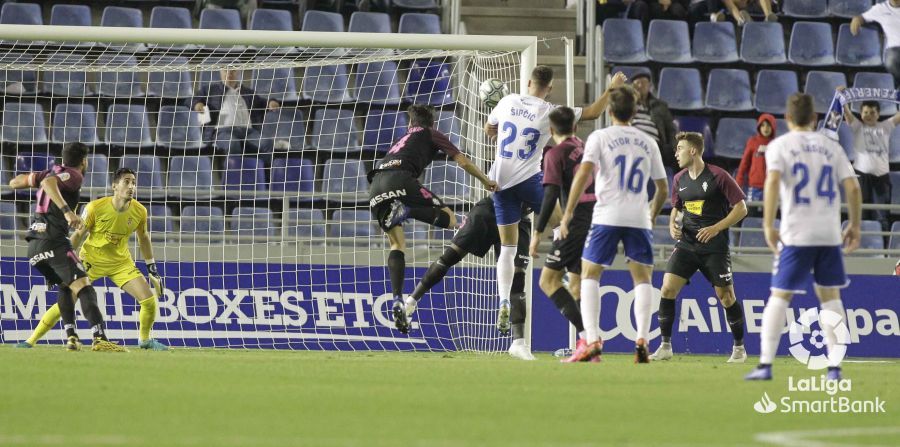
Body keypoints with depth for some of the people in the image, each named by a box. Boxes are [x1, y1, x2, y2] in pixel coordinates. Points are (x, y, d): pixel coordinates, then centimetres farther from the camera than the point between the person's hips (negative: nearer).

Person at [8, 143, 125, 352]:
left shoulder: (52, 172, 23)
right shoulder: (74, 175, 0)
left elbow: (14, 182, 29)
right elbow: (49, 183, -21)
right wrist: (67, 211, -32)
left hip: (33, 246, 8)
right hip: (53, 240, -8)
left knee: (65, 286, 27)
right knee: (83, 287, -16)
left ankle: (71, 336, 14)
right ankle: (100, 338, -33)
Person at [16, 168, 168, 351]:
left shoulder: (139, 211, -11)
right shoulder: (95, 207, -21)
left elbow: (143, 238, 8)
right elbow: (78, 235, -9)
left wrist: (152, 268, 11)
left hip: (121, 263, 3)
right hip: (90, 261, -3)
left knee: (150, 300, -8)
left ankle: (145, 340, 18)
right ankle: (31, 341, 1)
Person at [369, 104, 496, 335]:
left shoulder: (404, 139, 39)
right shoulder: (431, 135, 23)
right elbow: (463, 162, 19)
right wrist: (486, 182, 32)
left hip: (376, 187, 6)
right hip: (400, 181, -6)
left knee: (397, 244, 13)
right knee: (449, 219, 2)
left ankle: (397, 301, -3)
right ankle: (405, 211, -23)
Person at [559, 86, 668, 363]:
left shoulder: (599, 137, 1)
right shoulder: (648, 143, 13)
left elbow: (583, 174, -10)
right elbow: (662, 188, 17)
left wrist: (568, 214, -9)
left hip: (607, 216, -3)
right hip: (639, 219, 3)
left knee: (589, 276, 5)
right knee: (642, 278, 10)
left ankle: (592, 340, -10)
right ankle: (642, 341, -5)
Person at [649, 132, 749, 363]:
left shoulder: (718, 176, -9)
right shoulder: (679, 180, 8)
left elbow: (741, 208, -7)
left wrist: (715, 228, -15)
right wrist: (673, 223, 2)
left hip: (715, 246, -5)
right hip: (686, 243, 5)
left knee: (726, 296, -3)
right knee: (668, 288, -10)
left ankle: (739, 347, 15)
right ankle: (665, 346, -2)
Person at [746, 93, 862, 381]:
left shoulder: (780, 145, 2)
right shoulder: (831, 147, 11)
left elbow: (773, 182, -14)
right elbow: (852, 187, 5)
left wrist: (768, 225, -12)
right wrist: (855, 226, 14)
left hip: (796, 235, -3)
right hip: (830, 234, 3)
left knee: (780, 296, 2)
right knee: (830, 296, 10)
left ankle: (765, 365, -3)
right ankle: (835, 366, 5)